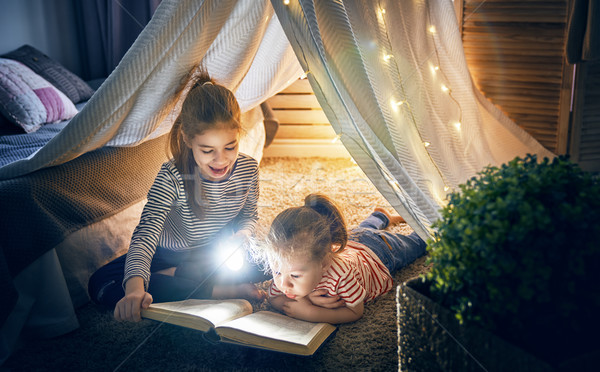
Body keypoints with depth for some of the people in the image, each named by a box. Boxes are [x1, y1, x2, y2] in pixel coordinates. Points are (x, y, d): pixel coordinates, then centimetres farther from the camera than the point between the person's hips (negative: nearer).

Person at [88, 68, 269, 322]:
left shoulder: (248, 169, -15)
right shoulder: (172, 177, -28)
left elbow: (249, 215, 4)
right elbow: (146, 234, -39)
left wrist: (242, 234, -21)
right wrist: (135, 288, -56)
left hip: (219, 252, 2)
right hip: (168, 254, -2)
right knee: (101, 285, -27)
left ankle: (171, 276, -17)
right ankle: (219, 290, -29)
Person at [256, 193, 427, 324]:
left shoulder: (341, 273, -55)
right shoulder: (288, 266, -39)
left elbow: (356, 312, -41)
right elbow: (274, 298, -24)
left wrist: (312, 313, -52)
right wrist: (304, 300, -45)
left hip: (378, 253, -3)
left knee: (414, 244, 30)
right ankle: (381, 216, 65)